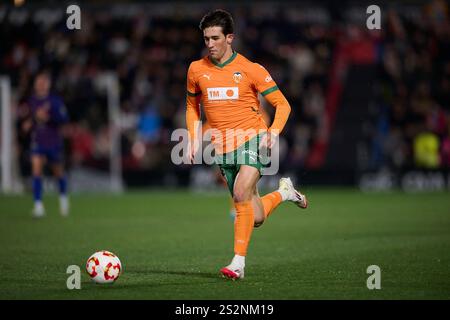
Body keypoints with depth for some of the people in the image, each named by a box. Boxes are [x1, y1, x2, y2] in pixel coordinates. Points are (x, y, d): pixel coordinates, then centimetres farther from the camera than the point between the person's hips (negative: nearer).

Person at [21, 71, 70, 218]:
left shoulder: (55, 100, -9)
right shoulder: (31, 101, 3)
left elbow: (64, 118, -16)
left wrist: (48, 117, -28)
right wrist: (27, 124, -2)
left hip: (54, 141, -2)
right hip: (37, 142, 2)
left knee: (58, 172, 13)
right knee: (36, 168, -17)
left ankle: (63, 197, 43)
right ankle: (38, 205, -18)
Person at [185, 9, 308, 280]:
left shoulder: (251, 69, -5)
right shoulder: (197, 69, 4)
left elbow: (282, 105, 1)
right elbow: (193, 105, 21)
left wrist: (273, 133, -15)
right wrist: (194, 139, 9)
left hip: (252, 139, -4)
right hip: (223, 146, 4)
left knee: (241, 193, -28)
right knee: (256, 218, 4)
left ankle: (238, 262, -23)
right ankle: (284, 192, 36)